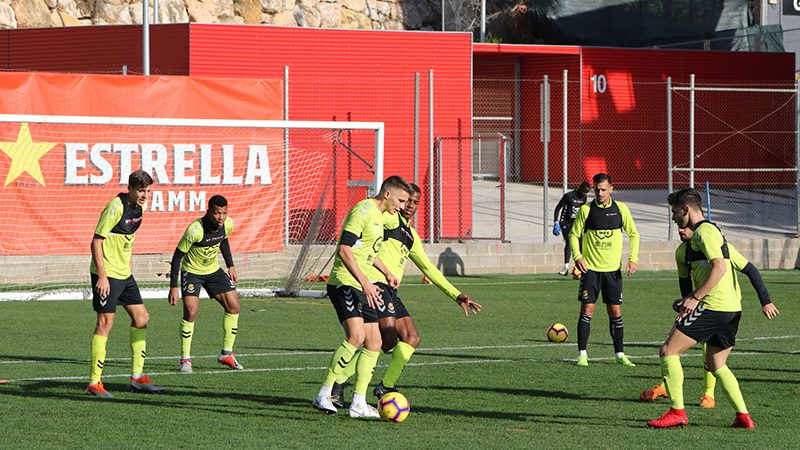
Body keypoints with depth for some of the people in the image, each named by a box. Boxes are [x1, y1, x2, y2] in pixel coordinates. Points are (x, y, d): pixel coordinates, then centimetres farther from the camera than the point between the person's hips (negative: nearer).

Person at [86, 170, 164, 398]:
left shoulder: (138, 207, 8)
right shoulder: (115, 208, -18)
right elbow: (96, 242, -18)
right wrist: (102, 276, -21)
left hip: (124, 274, 9)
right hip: (107, 274, -9)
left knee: (141, 318, 9)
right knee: (105, 322, -9)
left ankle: (137, 377, 17)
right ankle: (94, 383, -5)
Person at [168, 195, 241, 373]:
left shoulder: (228, 225, -13)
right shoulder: (195, 230, -32)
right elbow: (177, 256, -23)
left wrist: (230, 266, 13)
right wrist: (173, 287, -25)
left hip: (213, 270, 6)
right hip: (191, 270, -6)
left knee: (233, 307, 1)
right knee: (191, 312, -20)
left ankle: (227, 354, 15)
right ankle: (185, 359, -7)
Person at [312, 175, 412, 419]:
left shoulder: (378, 214, 18)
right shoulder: (363, 210, -13)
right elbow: (344, 250, -21)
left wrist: (386, 273, 43)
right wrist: (365, 282, -26)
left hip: (363, 288, 10)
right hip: (344, 283, -10)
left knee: (374, 343, 5)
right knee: (356, 335, -25)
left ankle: (359, 403, 8)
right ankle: (323, 395, -21)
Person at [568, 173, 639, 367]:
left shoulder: (620, 209, 2)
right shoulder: (586, 210, -2)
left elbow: (633, 234, 10)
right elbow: (574, 235, 4)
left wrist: (633, 258, -2)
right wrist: (577, 256, -12)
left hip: (613, 269, 2)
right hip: (590, 268, -2)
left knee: (615, 312, 4)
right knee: (587, 310, -6)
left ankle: (620, 354, 12)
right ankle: (582, 354, -1)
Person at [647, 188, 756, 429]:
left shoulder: (704, 231, -9)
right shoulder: (707, 231, 23)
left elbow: (719, 267, -21)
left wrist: (695, 298, -21)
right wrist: (688, 299, 19)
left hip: (713, 307, -10)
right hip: (732, 308, 10)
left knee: (668, 351, -7)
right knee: (716, 365, 18)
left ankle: (677, 411, -9)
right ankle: (743, 416, 10)